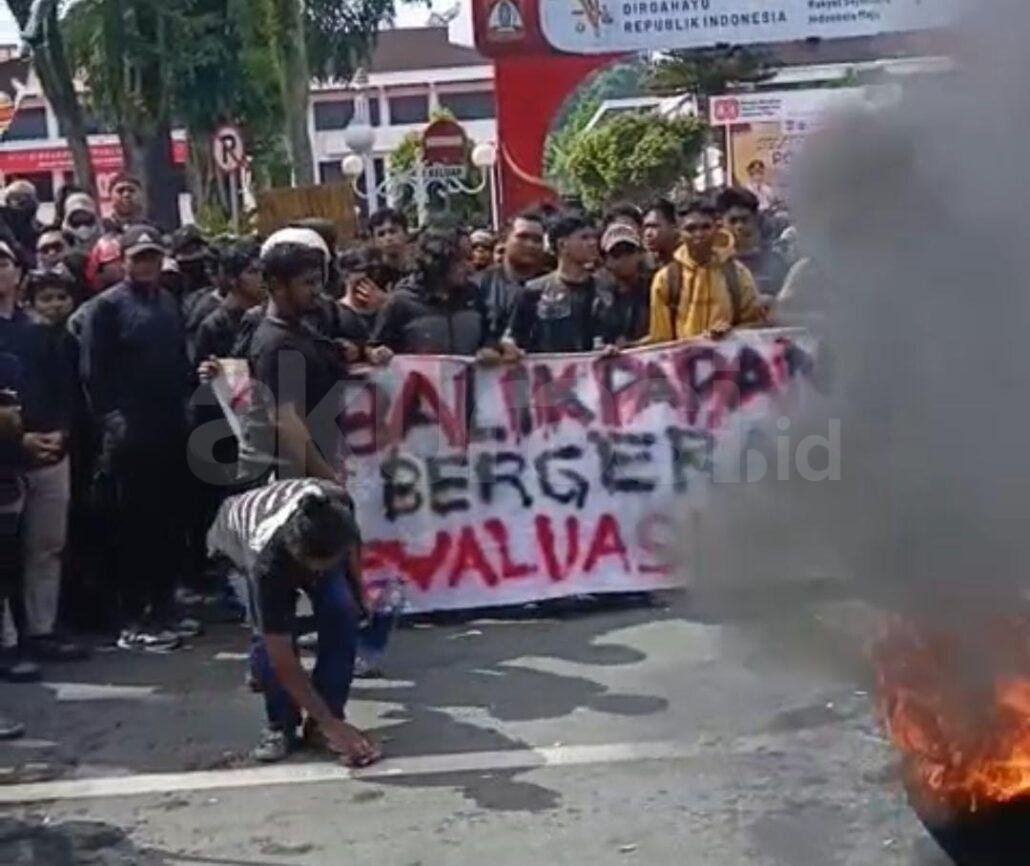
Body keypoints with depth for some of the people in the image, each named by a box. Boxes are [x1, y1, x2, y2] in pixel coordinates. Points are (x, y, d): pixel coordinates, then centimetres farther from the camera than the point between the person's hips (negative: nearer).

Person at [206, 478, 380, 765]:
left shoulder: (337, 507, -39)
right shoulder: (267, 561, -45)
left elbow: (352, 543, -8)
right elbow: (283, 661, -39)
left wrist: (358, 592, -2)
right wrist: (331, 724, -38)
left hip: (318, 540, 3)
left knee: (341, 611, -21)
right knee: (270, 637, -25)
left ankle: (320, 722, -8)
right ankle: (281, 726, -3)